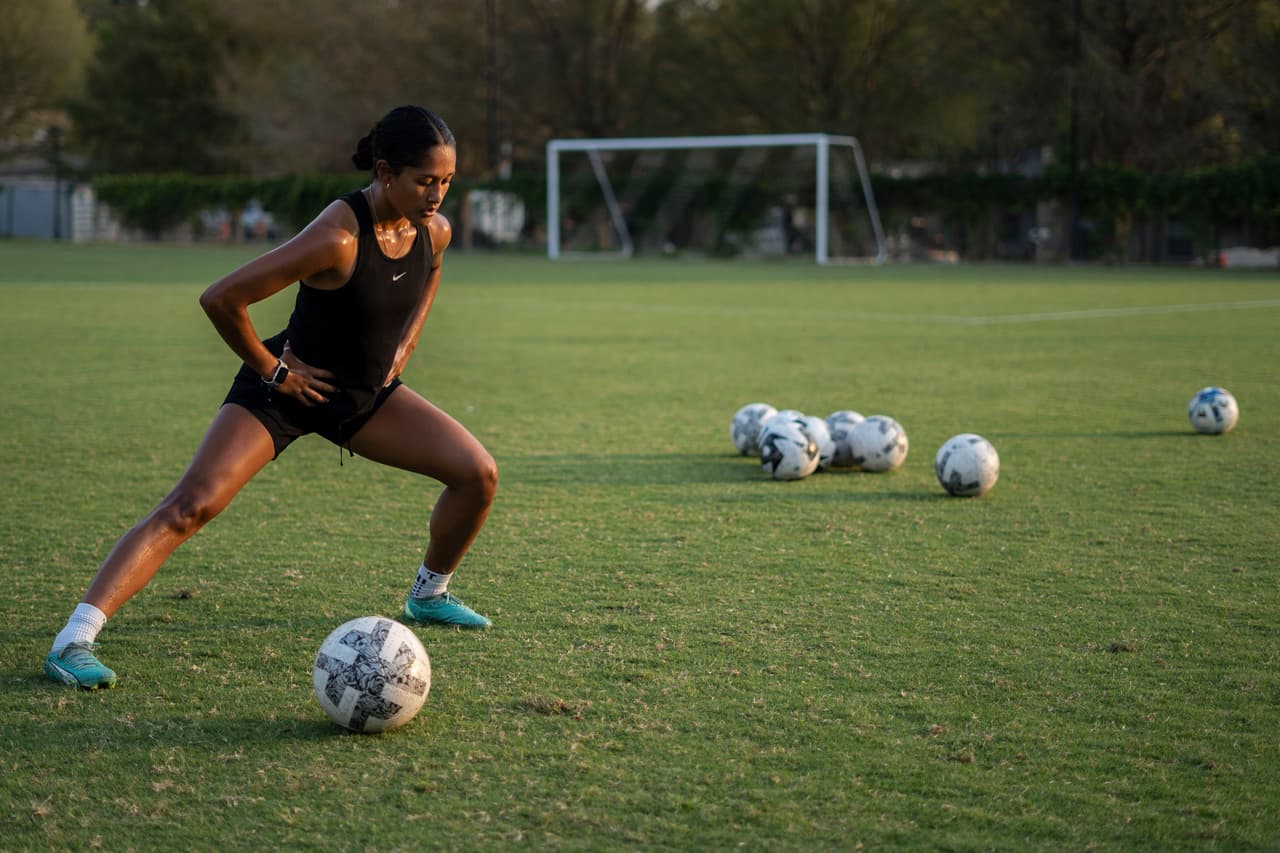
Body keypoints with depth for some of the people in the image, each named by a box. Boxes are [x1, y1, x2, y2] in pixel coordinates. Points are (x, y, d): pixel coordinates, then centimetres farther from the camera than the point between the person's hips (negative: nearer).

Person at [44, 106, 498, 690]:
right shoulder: (337, 236, -31)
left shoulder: (433, 231, -9)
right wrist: (270, 368, -18)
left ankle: (428, 596, 25)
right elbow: (221, 299, -30)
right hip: (286, 389, -7)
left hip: (368, 394, 7)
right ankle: (74, 640, -25)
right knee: (192, 504, -23)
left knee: (478, 474, -1)